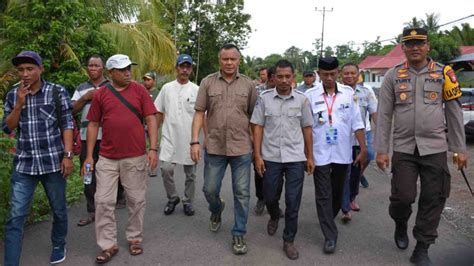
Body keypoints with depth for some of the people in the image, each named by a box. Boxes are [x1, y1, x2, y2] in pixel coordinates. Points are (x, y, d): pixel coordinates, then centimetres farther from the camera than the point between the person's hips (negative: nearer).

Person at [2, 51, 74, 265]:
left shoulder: (57, 92, -2)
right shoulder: (13, 95, 8)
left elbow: (67, 125, -3)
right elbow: (7, 128, 5)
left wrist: (67, 155, -10)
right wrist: (19, 103, -7)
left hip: (53, 162, -2)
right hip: (24, 164, 2)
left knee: (59, 210, 12)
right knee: (15, 217, -3)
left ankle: (59, 246, 36)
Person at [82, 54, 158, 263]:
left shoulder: (140, 90, 1)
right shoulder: (100, 94, 4)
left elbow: (151, 119, -1)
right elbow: (93, 125, 7)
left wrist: (153, 148, -9)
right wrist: (89, 155, 2)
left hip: (135, 156, -1)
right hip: (107, 158, 1)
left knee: (136, 200, 9)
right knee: (103, 201, 3)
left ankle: (134, 238, 27)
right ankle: (108, 245, 16)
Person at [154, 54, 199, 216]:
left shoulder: (196, 90, 0)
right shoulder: (167, 88, 6)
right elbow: (159, 113, 10)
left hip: (189, 139, 0)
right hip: (169, 137, 1)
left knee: (190, 173, 9)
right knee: (166, 168, -8)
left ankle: (188, 201, 26)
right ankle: (172, 199, 15)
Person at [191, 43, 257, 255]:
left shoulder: (248, 85, 3)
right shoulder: (207, 83, 1)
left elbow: (254, 117, 6)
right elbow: (199, 113, 0)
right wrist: (195, 141, -8)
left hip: (242, 148, 0)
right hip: (214, 147, 0)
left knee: (242, 193, 5)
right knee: (209, 189, 11)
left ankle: (239, 234, 21)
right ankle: (216, 210, 45)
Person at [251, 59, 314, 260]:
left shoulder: (302, 99, 1)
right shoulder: (264, 98, -1)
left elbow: (307, 129, 6)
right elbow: (258, 128, 1)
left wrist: (310, 157, 5)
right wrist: (257, 156, -5)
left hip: (295, 158, 0)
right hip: (270, 158, 0)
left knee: (293, 202, 3)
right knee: (270, 198, 13)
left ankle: (289, 241, 19)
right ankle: (274, 217, 47)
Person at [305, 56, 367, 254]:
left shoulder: (348, 93, -1)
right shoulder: (310, 95, -5)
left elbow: (357, 124, 2)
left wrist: (363, 149, 0)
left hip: (342, 153, 2)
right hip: (320, 154, -2)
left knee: (337, 192, 17)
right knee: (323, 195, 1)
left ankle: (328, 220, 41)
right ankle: (330, 236, 11)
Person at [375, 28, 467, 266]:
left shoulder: (443, 73, 3)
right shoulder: (393, 76, 1)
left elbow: (454, 112, 5)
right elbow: (384, 115, 0)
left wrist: (460, 149, 3)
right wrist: (381, 150, -3)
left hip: (435, 148, 1)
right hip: (404, 148, -1)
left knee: (433, 200, 3)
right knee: (403, 196, -3)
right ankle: (400, 225, 32)